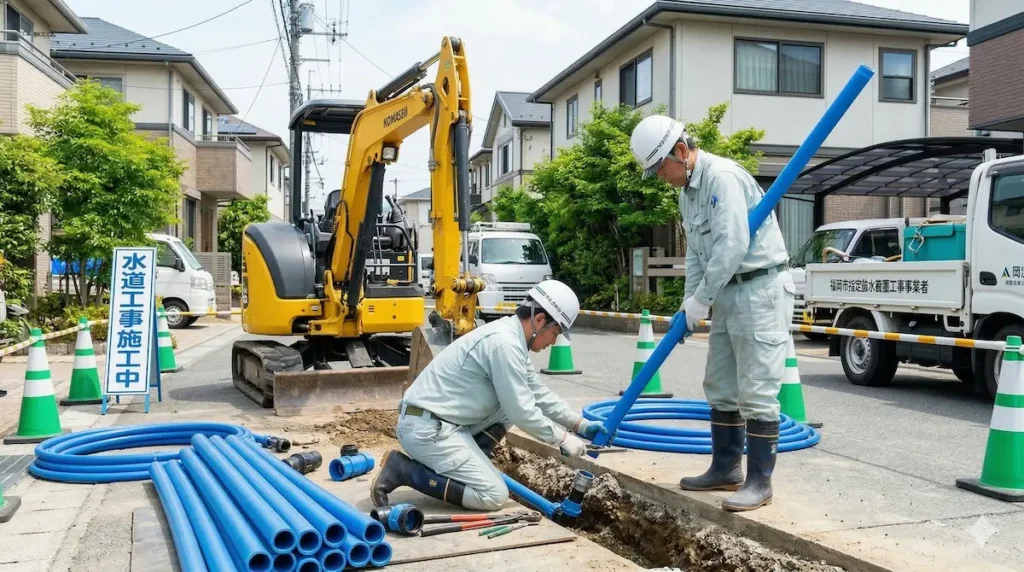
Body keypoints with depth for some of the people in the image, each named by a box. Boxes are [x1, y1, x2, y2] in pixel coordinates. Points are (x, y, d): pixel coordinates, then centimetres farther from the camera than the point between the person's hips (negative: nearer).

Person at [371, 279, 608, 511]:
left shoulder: (509, 335, 10)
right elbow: (522, 412, -18)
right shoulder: (504, 343, -20)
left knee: (514, 398, 10)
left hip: (441, 420, 10)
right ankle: (403, 470, -6)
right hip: (426, 428, -10)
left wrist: (579, 424, 16)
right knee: (494, 495, -8)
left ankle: (472, 464, 12)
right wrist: (563, 439, -5)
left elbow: (538, 393, 19)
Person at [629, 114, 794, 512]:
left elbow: (732, 246, -26)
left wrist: (701, 299, -19)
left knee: (756, 392, -7)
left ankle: (759, 482, 1)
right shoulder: (687, 191, 13)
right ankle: (725, 469, 25)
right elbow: (696, 251, 16)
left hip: (760, 289, -10)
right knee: (721, 388, 14)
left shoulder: (722, 177, -18)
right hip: (728, 293, 10)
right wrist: (690, 300, 4)